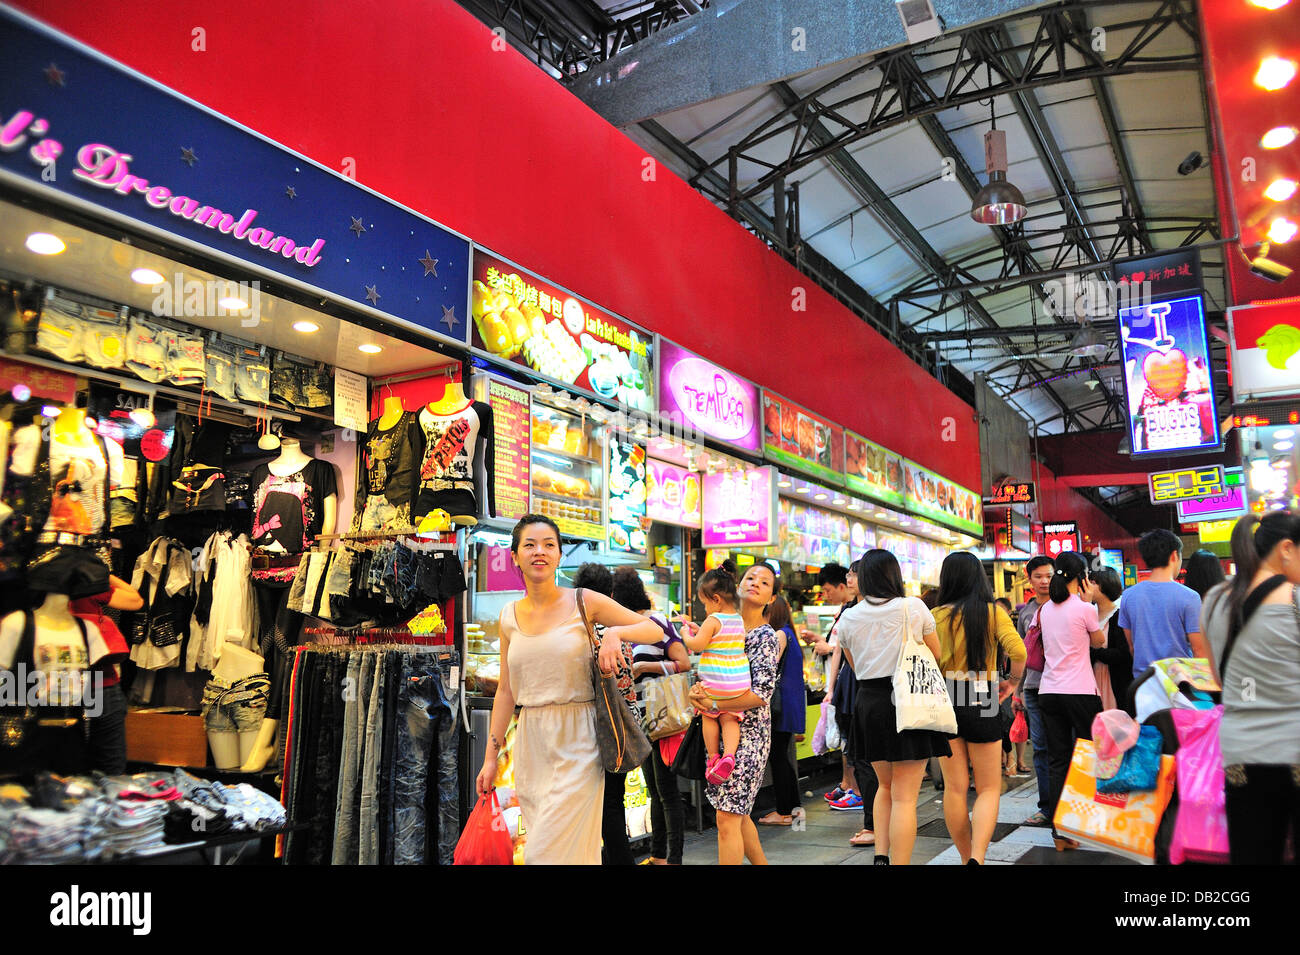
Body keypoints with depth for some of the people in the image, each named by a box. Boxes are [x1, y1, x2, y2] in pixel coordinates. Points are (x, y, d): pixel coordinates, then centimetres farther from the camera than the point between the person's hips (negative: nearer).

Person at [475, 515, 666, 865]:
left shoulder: (584, 602, -4)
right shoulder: (510, 616, 7)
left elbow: (655, 630, 0)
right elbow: (506, 691, 12)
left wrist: (615, 632, -19)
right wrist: (491, 756, 11)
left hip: (578, 742, -4)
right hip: (531, 744, 4)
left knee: (548, 853, -7)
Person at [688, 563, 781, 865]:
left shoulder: (765, 636, -10)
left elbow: (762, 694, -17)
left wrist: (712, 704, -20)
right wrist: (697, 690, -9)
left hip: (748, 731, -7)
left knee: (728, 817, -7)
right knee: (737, 812, 18)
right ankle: (762, 863, 35)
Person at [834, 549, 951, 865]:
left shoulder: (848, 618, 3)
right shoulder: (913, 607, -6)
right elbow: (936, 654, 6)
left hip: (868, 704, 4)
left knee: (886, 785, 22)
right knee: (904, 796, 0)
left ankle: (881, 855, 13)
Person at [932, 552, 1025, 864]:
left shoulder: (936, 615, -3)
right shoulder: (994, 612, -3)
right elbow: (1018, 652, -14)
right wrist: (1013, 682, 2)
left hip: (944, 701, 1)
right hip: (982, 701, -1)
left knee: (954, 788, 11)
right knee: (988, 788, 8)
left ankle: (967, 858, 21)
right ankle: (978, 856, -11)